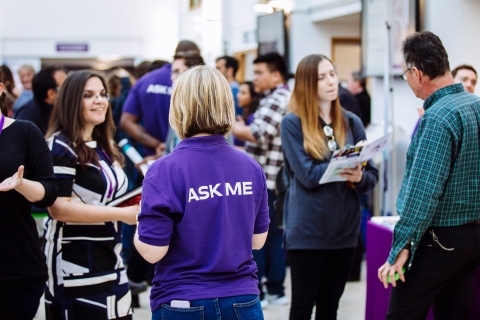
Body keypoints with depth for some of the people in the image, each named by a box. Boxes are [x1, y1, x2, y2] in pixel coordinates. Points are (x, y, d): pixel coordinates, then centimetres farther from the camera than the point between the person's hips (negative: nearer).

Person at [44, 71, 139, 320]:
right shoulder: (61, 147, -13)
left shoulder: (104, 146, 15)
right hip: (75, 264, -9)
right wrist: (121, 214, -22)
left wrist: (136, 205, 8)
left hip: (109, 259, 9)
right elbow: (58, 207, -22)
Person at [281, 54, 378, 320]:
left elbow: (372, 176, 5)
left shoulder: (351, 122, 6)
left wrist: (359, 177, -16)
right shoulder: (292, 123, -6)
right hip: (307, 230, -4)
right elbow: (307, 175, -16)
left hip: (345, 228, 4)